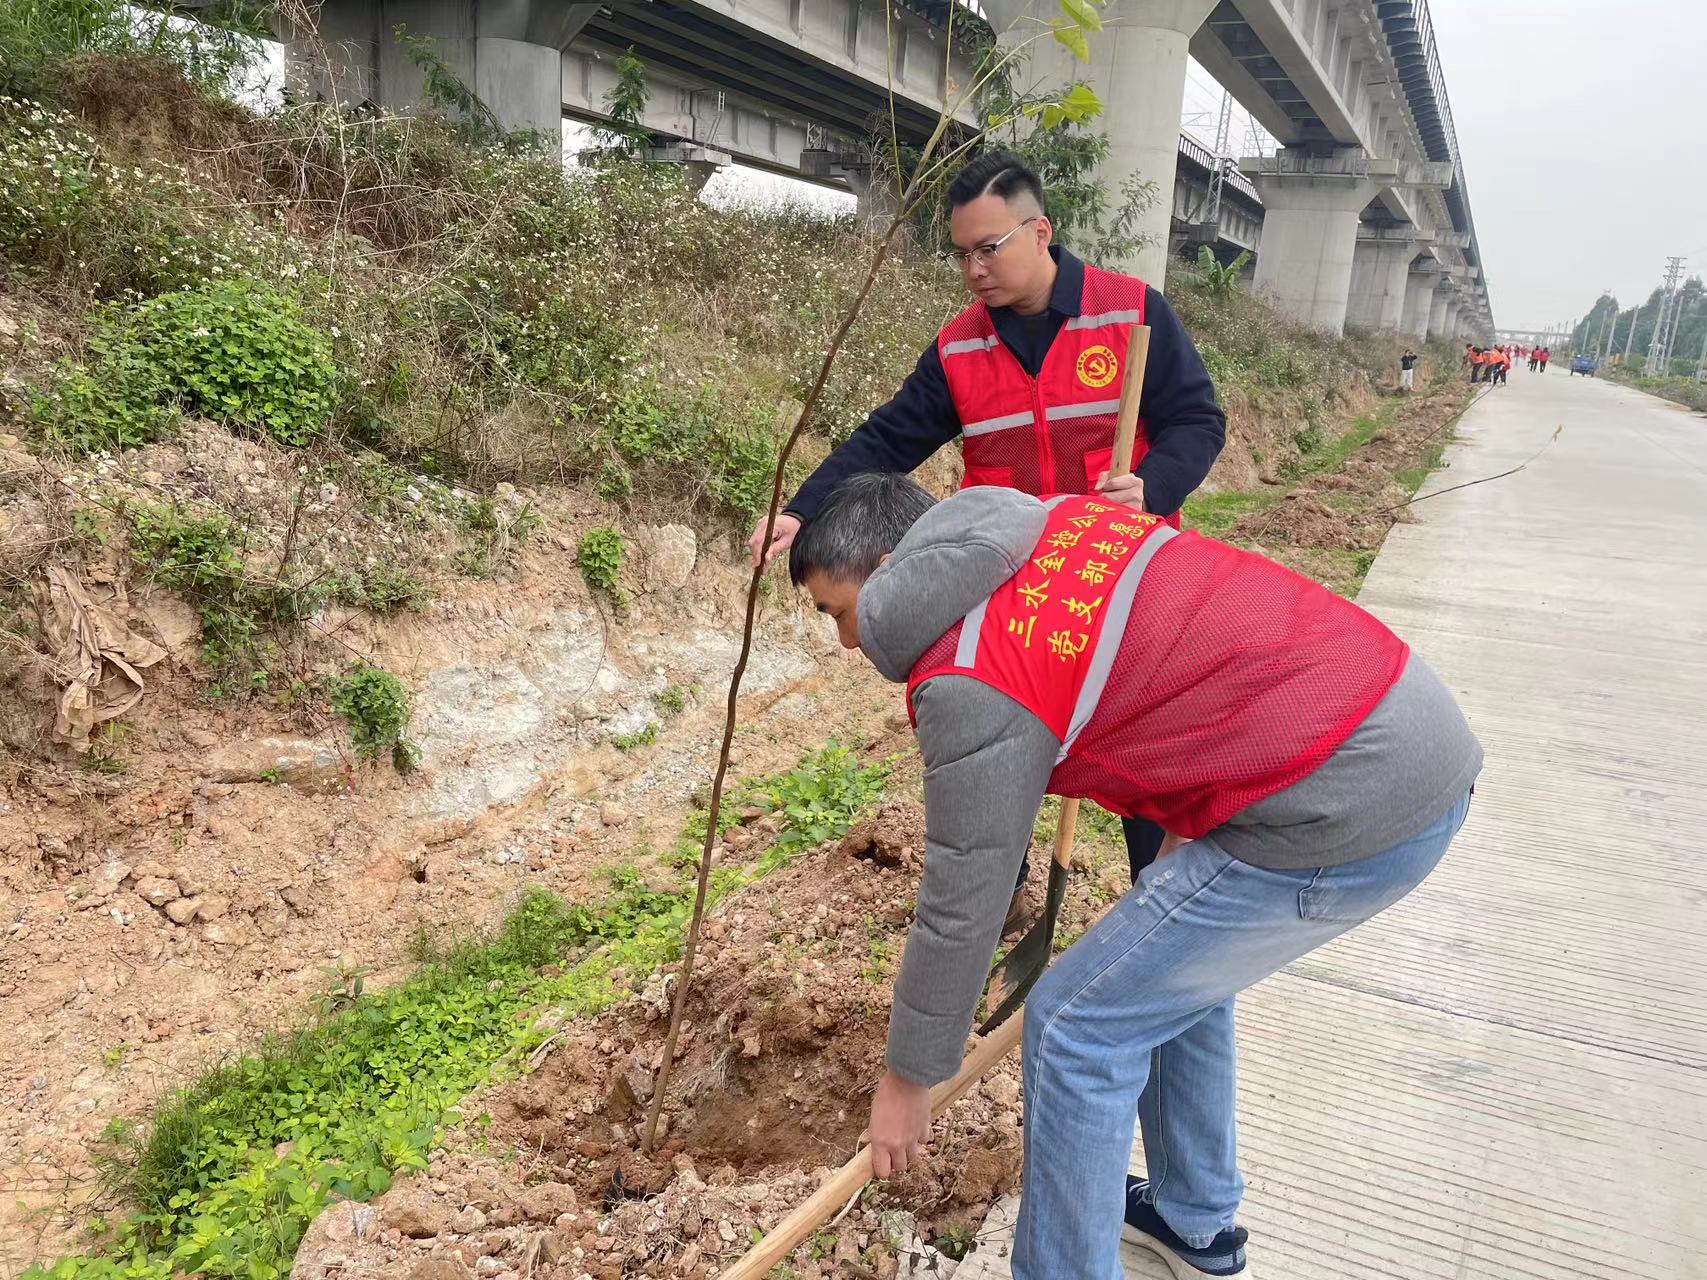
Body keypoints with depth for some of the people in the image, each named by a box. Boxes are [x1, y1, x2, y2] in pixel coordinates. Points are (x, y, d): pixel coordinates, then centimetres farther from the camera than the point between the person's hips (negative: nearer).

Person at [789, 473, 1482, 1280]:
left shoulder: (972, 685, -14)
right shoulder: (1052, 518, 10)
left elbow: (960, 910, -7)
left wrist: (907, 1080, 8)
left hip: (1348, 807, -10)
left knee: (1077, 1027, 1)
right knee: (1177, 962, 26)